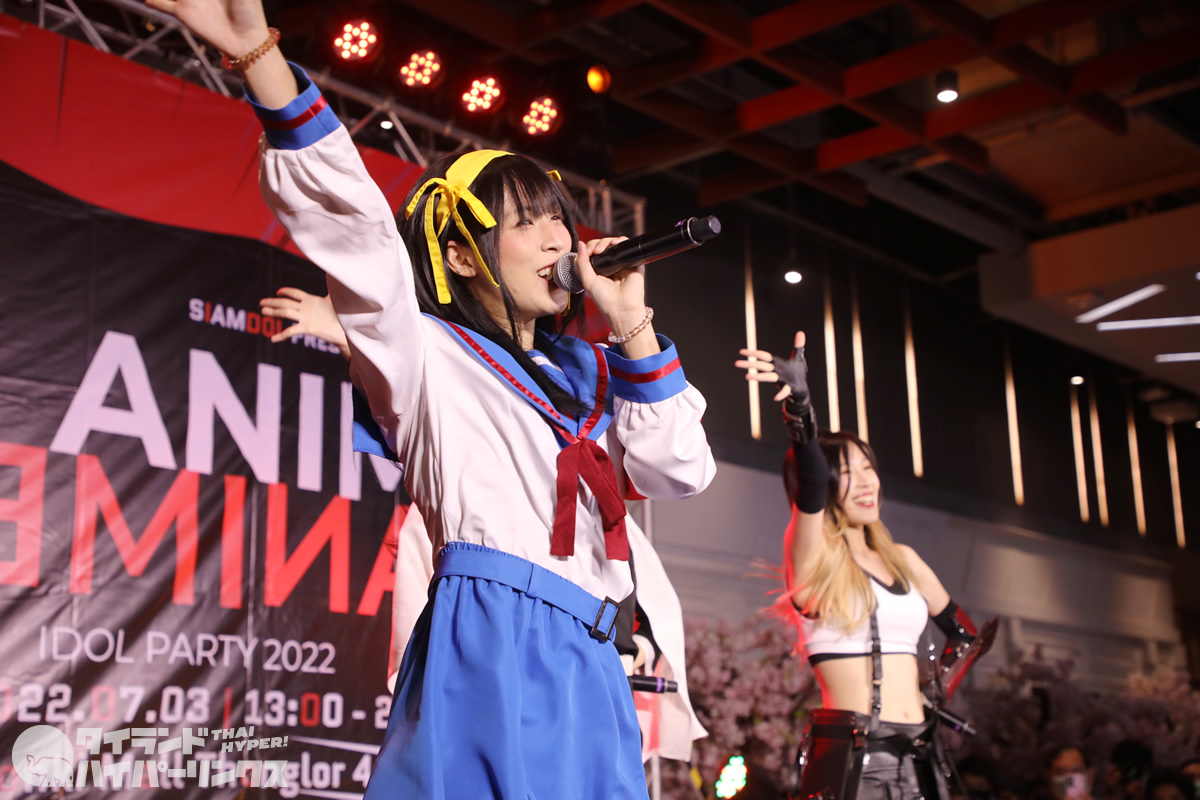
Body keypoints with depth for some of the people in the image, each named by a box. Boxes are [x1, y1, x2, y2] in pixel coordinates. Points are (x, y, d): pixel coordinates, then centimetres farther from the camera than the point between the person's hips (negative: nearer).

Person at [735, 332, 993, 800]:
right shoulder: (810, 554, -2)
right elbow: (810, 483, -22)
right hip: (848, 758, -6)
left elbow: (963, 633, 29)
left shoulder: (901, 560, 16)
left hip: (916, 760, 6)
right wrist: (798, 401, -38)